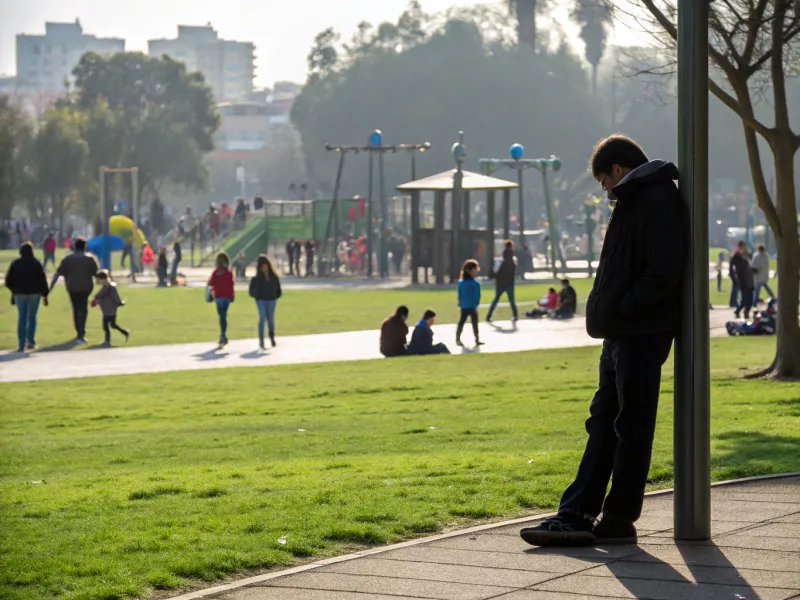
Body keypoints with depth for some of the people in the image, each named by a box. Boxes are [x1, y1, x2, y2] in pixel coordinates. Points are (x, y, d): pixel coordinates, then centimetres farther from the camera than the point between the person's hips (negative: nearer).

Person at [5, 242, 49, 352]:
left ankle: (21, 345, -1)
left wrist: (14, 289, 21)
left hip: (20, 293, 1)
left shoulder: (15, 264, -1)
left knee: (21, 318, 5)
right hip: (34, 293, -1)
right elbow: (42, 280, -7)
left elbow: (8, 281, 2)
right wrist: (45, 295, -1)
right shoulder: (36, 263, -5)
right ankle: (30, 341, 4)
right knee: (31, 317, 11)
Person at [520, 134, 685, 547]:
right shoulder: (633, 201, 19)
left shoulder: (657, 202, -12)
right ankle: (577, 515, 11)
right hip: (619, 335, 10)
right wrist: (606, 311, 9)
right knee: (603, 424, 9)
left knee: (632, 428, -3)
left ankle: (618, 521, 3)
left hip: (642, 335, -10)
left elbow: (663, 275, -21)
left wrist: (620, 309, -16)